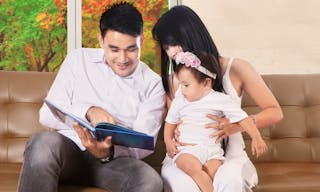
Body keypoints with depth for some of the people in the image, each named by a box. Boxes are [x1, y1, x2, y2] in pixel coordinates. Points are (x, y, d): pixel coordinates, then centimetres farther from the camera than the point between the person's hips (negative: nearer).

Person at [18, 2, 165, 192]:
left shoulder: (153, 85, 2)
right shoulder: (78, 60, 5)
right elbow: (47, 114, 2)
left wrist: (108, 153, -24)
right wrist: (89, 111, -17)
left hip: (117, 158, 0)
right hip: (68, 149, 0)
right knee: (44, 142, -34)